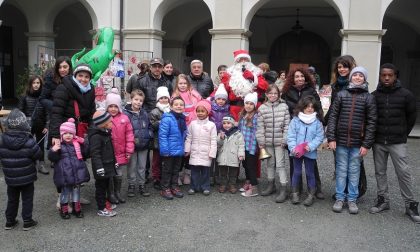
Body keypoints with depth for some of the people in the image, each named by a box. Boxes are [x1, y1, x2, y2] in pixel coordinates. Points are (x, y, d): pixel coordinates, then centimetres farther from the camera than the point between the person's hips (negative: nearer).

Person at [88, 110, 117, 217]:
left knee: (105, 184, 21)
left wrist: (114, 161, 23)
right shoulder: (95, 136, -22)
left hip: (108, 165, 9)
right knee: (101, 186, 1)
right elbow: (95, 153, -24)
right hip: (102, 167, -9)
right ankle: (101, 209, 10)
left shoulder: (106, 132, 9)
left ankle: (104, 202, 36)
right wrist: (99, 167, -26)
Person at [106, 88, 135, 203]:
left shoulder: (124, 118, -3)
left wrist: (129, 150, -2)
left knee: (119, 175, 17)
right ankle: (111, 194, 26)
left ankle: (117, 192, 34)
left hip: (121, 154, 2)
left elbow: (129, 135, -1)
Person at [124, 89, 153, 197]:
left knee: (142, 166, 14)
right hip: (132, 145, -4)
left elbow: (150, 127, 13)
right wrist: (132, 139, -18)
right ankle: (131, 185, 22)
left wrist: (148, 135, -4)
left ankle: (142, 185, 25)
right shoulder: (126, 114, -10)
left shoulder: (145, 114, 6)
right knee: (132, 167, 8)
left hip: (144, 145, 4)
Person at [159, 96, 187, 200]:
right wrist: (165, 150, -22)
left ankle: (174, 187, 30)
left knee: (176, 170, 18)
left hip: (179, 151, 7)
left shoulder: (182, 119, 6)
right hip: (169, 151, -7)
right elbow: (162, 136, -19)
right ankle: (165, 189, 19)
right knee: (167, 170, 7)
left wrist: (184, 148, 9)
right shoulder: (167, 119, -17)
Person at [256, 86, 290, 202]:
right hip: (267, 141, 2)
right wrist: (261, 141, -4)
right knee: (270, 163, 15)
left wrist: (284, 139, -8)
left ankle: (283, 189, 5)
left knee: (280, 164, -1)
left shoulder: (283, 106, -3)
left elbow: (287, 124, -3)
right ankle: (271, 185, 31)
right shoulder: (262, 108, -1)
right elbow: (260, 126, -1)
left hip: (279, 141, -2)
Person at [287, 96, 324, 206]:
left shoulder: (317, 122, -4)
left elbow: (319, 137, -5)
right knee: (296, 172, 11)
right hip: (296, 151, 0)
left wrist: (310, 146, -18)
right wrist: (293, 148, -16)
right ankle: (295, 193, 24)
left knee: (310, 173, 10)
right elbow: (291, 135, -5)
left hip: (310, 152, 0)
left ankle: (311, 195, 22)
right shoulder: (295, 120, -4)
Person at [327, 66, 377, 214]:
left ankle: (352, 199, 20)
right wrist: (331, 138, -6)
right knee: (341, 170, 8)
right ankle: (340, 198, 19)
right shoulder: (341, 95, 4)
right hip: (341, 140, 1)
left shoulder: (369, 98, 2)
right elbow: (333, 116, 2)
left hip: (358, 142, 0)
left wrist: (366, 144, -6)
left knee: (354, 171, 8)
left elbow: (371, 122, 0)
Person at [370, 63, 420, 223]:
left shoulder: (405, 95, -3)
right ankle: (383, 200, 23)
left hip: (397, 142, -2)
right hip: (378, 142, 3)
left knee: (403, 173, -2)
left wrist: (403, 134, 9)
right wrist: (373, 136, 5)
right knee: (380, 172, 10)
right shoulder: (374, 96, 1)